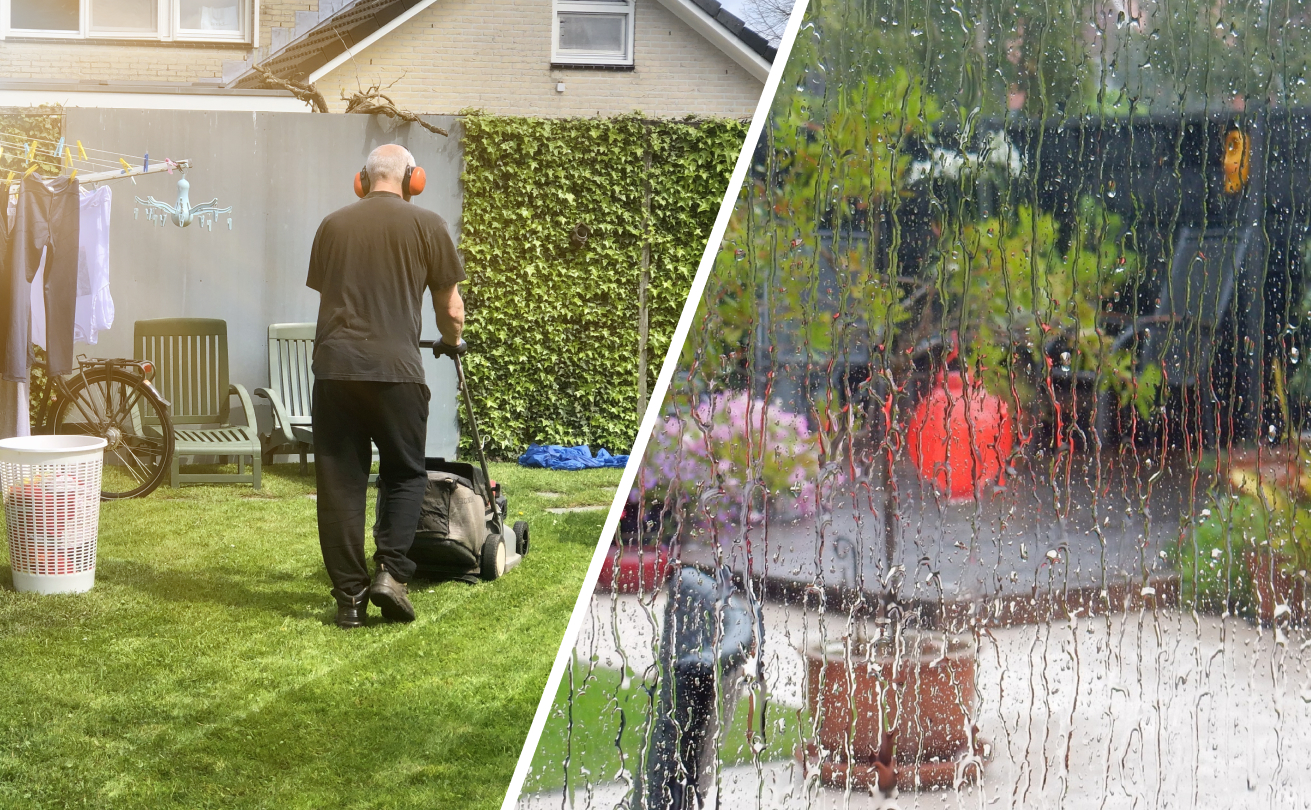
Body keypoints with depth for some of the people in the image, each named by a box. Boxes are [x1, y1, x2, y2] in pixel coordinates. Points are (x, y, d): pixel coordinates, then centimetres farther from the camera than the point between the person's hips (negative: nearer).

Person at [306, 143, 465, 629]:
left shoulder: (332, 225, 14)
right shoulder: (426, 225, 5)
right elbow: (450, 308, 11)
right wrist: (452, 341, 33)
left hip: (333, 367, 2)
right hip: (395, 368, -2)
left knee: (340, 483, 7)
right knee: (405, 475, 13)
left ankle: (350, 597, 7)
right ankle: (391, 571, -3)